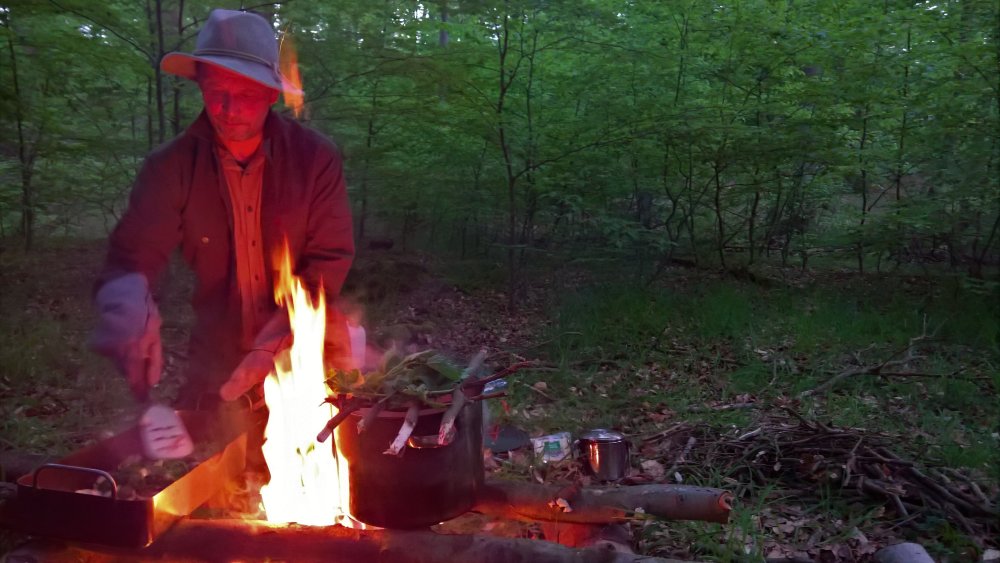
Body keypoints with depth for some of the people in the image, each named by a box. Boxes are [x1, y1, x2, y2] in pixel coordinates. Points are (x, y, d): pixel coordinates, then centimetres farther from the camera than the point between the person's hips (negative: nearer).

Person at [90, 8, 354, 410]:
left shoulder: (316, 158, -14)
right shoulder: (171, 166, -10)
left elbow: (329, 261, -13)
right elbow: (133, 256, -14)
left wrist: (279, 339, -25)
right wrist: (127, 308, -38)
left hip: (304, 350, -1)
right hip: (218, 354, 2)